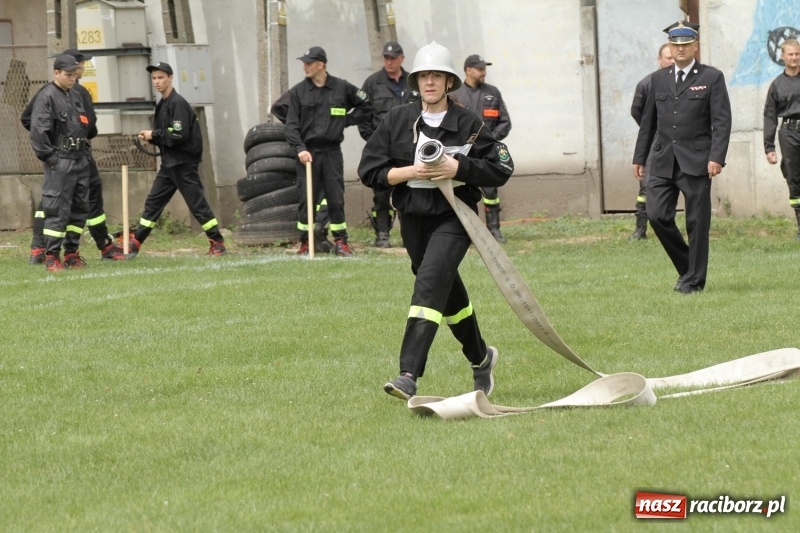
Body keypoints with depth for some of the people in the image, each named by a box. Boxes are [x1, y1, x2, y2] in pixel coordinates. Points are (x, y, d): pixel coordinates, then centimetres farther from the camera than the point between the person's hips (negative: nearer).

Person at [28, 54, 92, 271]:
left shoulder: (75, 96, 16)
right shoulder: (46, 97, -9)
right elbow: (38, 131, -15)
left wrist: (85, 152, 15)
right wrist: (51, 158, -16)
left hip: (80, 161, 8)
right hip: (60, 162, -8)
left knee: (80, 208, 10)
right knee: (57, 210, -9)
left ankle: (71, 252, 19)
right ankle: (51, 256, -5)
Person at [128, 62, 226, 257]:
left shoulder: (178, 103, -14)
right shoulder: (162, 104, 13)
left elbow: (180, 135, -21)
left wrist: (154, 135, -13)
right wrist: (150, 137, 0)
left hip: (184, 163, -9)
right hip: (169, 164, 9)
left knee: (197, 204, -5)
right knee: (153, 202, 8)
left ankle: (218, 243, 3)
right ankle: (134, 244, 10)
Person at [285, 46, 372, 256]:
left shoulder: (342, 88, 3)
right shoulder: (298, 92, 2)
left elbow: (366, 106, 15)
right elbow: (291, 125, -1)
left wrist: (346, 120, 5)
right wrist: (300, 148, -15)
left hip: (332, 152, 0)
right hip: (308, 153, 0)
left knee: (336, 199, 1)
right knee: (306, 200, 0)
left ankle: (340, 242, 10)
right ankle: (305, 244, 7)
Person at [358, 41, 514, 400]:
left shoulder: (468, 124, -4)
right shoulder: (398, 120, 4)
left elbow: (502, 168, -4)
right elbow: (369, 171, 1)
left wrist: (458, 169, -17)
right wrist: (410, 172, -14)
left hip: (453, 218, -4)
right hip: (412, 219, 5)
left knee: (430, 282, -22)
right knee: (448, 290, 17)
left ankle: (409, 376, -30)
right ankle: (480, 357, 42)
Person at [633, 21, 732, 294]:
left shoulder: (712, 78, 0)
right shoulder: (658, 79, 13)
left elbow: (722, 121, -6)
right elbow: (648, 121, 18)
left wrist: (717, 157, -16)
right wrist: (639, 157, 14)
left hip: (696, 162, -4)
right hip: (663, 161, 4)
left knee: (697, 221, -1)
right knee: (657, 216, -6)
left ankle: (694, 279, 8)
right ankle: (686, 267, 13)